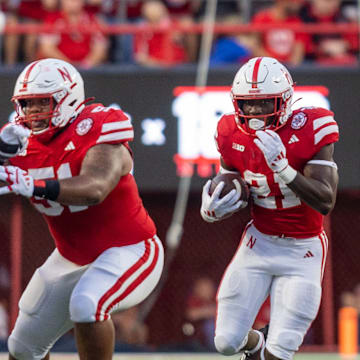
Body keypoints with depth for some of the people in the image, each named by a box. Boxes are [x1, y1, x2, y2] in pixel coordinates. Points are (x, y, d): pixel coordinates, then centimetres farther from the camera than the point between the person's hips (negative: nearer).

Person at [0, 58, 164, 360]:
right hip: (72, 259, 7)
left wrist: (33, 186, -55)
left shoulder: (96, 130, -24)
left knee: (87, 306, -35)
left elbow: (94, 189, -41)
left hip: (128, 251, -7)